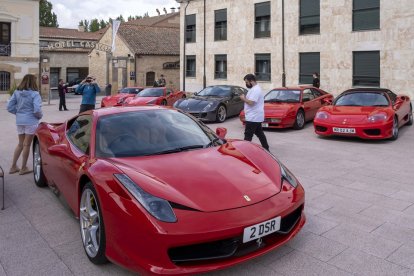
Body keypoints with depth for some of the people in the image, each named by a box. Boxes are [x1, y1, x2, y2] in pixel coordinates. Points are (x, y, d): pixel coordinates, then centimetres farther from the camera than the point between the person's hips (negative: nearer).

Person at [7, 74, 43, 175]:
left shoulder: (17, 92, 3)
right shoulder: (34, 94, -13)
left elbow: (9, 107, 3)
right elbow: (37, 110, -20)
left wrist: (18, 113, 14)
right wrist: (40, 116, -1)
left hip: (19, 121, 5)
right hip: (31, 121, -5)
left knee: (20, 144, 18)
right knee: (27, 145, 5)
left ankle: (13, 167, 22)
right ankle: (23, 168, 14)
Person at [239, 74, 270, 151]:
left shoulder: (255, 90, -18)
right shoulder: (254, 89, 16)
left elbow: (250, 102, -25)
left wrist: (243, 98, -10)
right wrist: (245, 98, 10)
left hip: (253, 117, -11)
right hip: (256, 117, 11)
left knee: (248, 135, -8)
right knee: (259, 133, 16)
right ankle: (266, 149, 24)